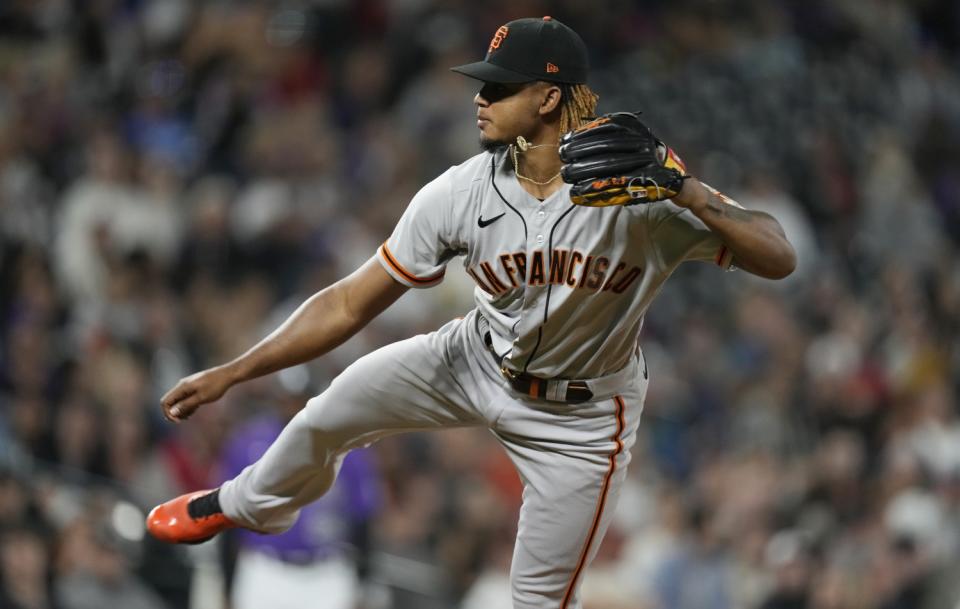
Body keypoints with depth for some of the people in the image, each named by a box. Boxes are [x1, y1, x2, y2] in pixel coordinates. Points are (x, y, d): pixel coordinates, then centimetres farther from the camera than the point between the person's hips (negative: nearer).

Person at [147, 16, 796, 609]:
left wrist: (689, 194, -51)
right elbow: (350, 304, -12)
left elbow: (779, 260, -35)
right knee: (331, 412, 10)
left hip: (580, 415, -4)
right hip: (480, 361, 4)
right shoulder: (460, 193, -20)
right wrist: (230, 374, -15)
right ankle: (248, 506, 44)